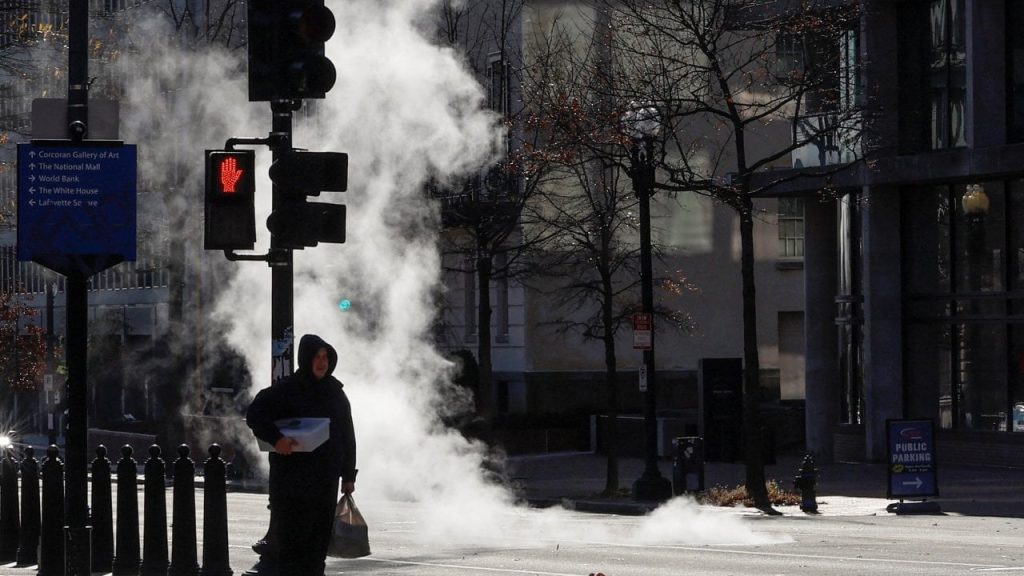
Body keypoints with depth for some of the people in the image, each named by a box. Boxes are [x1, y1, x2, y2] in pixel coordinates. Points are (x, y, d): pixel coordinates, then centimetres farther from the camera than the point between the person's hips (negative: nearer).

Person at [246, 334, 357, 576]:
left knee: (319, 540, 5)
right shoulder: (287, 389, -3)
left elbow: (347, 436, 18)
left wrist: (348, 475, 14)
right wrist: (275, 439, -24)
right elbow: (254, 414, -9)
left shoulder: (336, 393, 13)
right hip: (291, 481, -5)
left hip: (325, 482, 5)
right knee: (291, 538, -8)